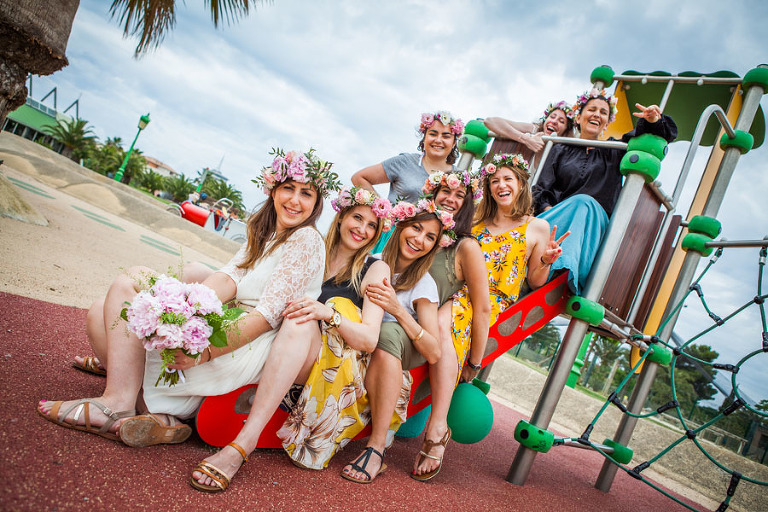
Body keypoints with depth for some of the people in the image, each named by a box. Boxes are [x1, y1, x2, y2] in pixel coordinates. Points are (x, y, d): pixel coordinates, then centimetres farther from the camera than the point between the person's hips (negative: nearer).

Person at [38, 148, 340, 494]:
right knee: (102, 316, 2)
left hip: (262, 347, -9)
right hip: (233, 330, 9)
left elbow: (269, 313, -20)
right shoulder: (262, 231, 18)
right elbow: (230, 278, 0)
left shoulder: (307, 241, -9)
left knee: (126, 285, -14)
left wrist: (206, 351, -29)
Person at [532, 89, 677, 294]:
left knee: (584, 203, -35)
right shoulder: (561, 150, 22)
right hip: (557, 216, 0)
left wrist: (654, 120, -1)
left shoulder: (614, 152, 25)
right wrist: (549, 211, -14)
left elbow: (667, 133, 25)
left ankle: (566, 267, -60)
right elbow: (541, 189, 9)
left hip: (596, 225, 0)